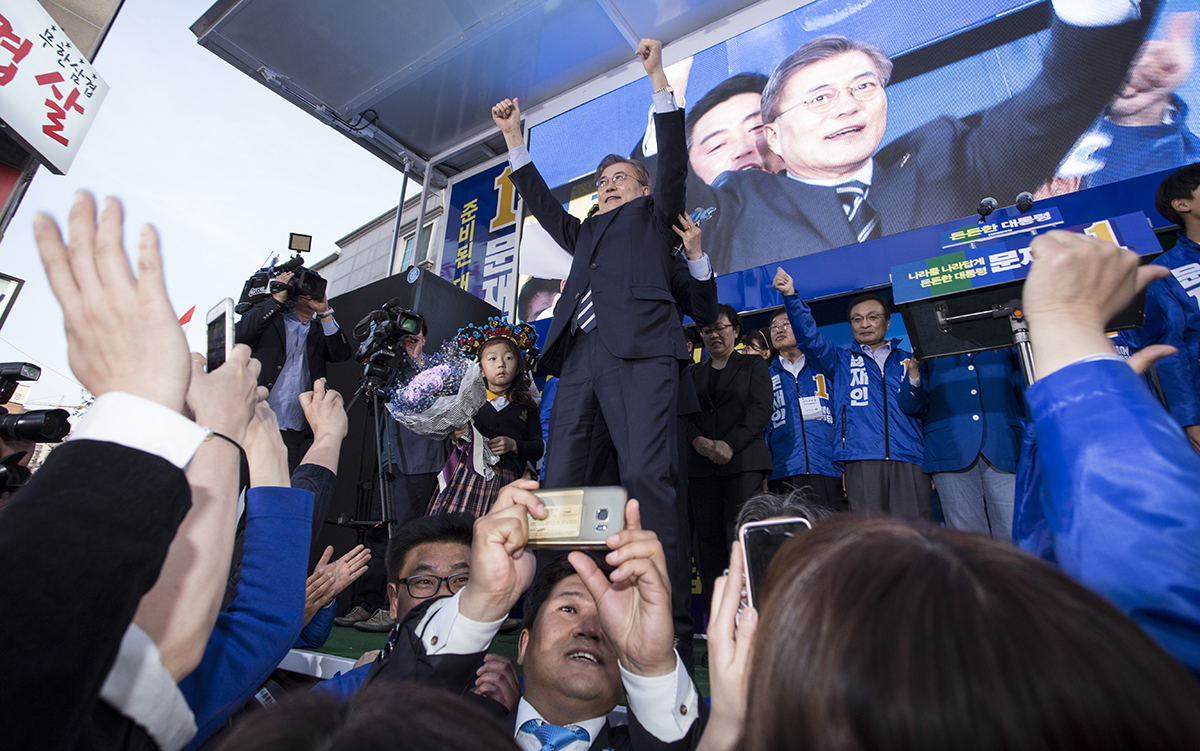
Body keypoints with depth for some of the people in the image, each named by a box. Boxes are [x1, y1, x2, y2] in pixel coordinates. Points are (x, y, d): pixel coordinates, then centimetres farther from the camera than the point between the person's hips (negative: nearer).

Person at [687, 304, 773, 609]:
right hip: (701, 464, 3)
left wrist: (730, 445, -13)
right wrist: (698, 441, -9)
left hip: (743, 460, -3)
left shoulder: (754, 365, 13)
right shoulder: (694, 373, 22)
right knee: (708, 541, -1)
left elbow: (761, 409, 0)